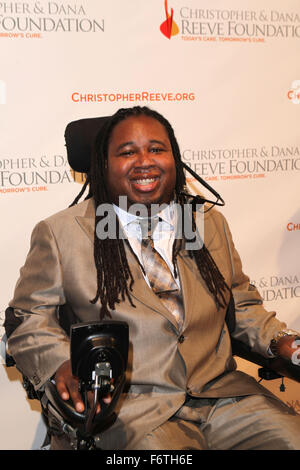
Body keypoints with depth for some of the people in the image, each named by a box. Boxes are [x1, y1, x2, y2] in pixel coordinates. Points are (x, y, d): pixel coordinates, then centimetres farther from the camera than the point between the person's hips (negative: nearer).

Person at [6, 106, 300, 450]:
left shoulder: (210, 223, 15)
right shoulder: (60, 233, 2)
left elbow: (242, 304, 21)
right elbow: (29, 316, 4)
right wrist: (64, 363, -16)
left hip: (224, 392, 4)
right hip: (129, 408, -3)